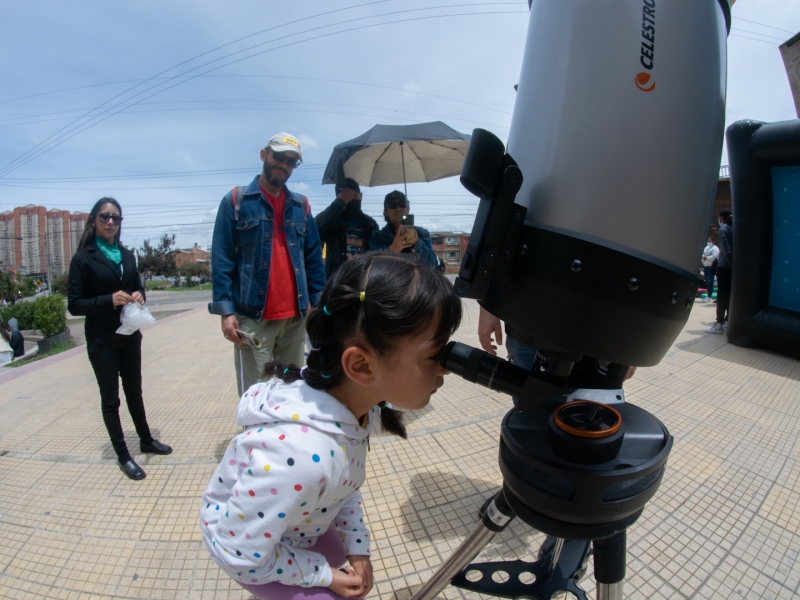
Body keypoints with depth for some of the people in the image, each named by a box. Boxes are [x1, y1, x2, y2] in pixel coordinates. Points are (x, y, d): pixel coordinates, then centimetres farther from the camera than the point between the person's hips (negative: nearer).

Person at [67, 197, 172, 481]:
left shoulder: (127, 255, 7)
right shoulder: (83, 258, -8)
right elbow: (74, 304, -11)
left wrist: (139, 296, -7)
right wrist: (109, 300, -25)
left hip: (129, 334, 5)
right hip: (102, 339, -5)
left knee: (134, 390, 18)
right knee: (110, 397, 6)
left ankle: (146, 440, 33)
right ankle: (123, 456, 18)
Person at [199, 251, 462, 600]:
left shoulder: (359, 402, -21)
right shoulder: (297, 454, -46)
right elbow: (241, 557, -28)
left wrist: (357, 544, -4)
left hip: (293, 523, 7)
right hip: (240, 538, -6)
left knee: (337, 556, 27)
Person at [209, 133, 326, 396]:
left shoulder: (301, 205, 13)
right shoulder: (236, 200, 2)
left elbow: (313, 257, 12)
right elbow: (222, 259, -2)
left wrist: (318, 302, 5)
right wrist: (225, 309, -10)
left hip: (295, 316, 4)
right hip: (252, 317, -3)